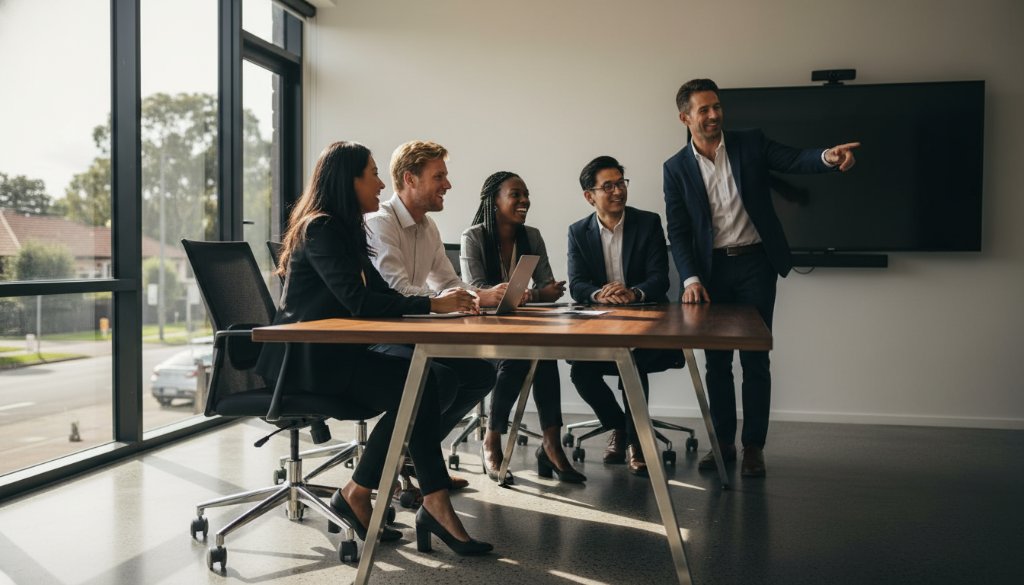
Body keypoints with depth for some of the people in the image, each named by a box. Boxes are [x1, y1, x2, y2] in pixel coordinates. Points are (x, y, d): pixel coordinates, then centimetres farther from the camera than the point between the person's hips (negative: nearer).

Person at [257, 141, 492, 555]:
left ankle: (357, 494, -12)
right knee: (415, 386, -26)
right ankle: (435, 505, -16)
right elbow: (358, 301, -22)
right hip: (307, 356, -9)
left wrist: (448, 300, -1)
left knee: (431, 379, -16)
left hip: (333, 351, 9)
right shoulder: (320, 228, -11)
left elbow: (380, 293, 12)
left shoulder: (345, 228, 18)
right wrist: (431, 304, -20)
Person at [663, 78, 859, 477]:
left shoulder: (751, 144, 1)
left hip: (755, 264, -1)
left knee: (755, 359, 1)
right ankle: (723, 441, 20)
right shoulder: (676, 168, 2)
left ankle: (753, 446, 10)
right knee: (716, 361, 8)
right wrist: (690, 279, -10)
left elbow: (795, 160, -12)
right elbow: (677, 231, 0)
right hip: (711, 269, 1)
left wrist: (828, 157, -34)